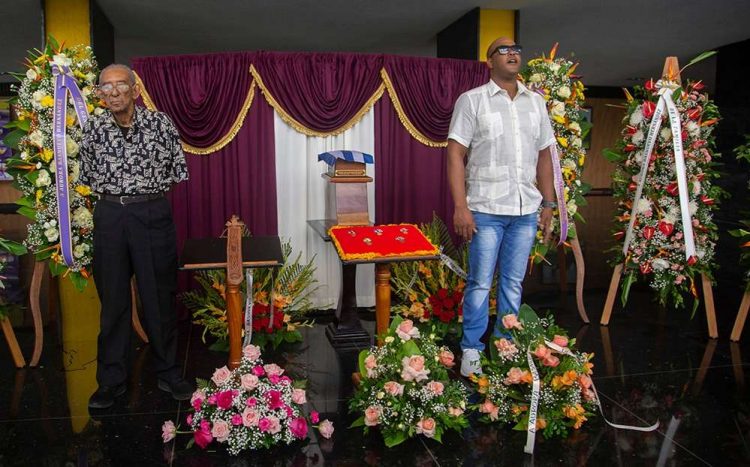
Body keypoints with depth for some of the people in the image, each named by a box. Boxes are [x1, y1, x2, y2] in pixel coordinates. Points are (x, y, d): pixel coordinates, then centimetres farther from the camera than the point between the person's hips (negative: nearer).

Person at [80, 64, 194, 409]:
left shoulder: (159, 122, -1)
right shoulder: (93, 128, 5)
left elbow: (178, 170, 6)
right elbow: (87, 176, 15)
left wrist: (150, 186, 3)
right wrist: (113, 190, 5)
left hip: (153, 214, -2)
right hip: (109, 215, 2)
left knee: (160, 296, 5)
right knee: (112, 299, 8)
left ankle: (167, 373, 21)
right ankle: (111, 380, 22)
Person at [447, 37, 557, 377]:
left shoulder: (536, 102, 15)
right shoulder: (472, 100, 1)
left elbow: (544, 156, 18)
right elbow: (456, 155, -6)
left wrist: (548, 203, 12)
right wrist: (460, 207, -14)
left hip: (526, 210, 4)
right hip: (486, 209, -4)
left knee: (513, 283, 11)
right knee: (480, 283, 0)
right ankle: (471, 351, 14)